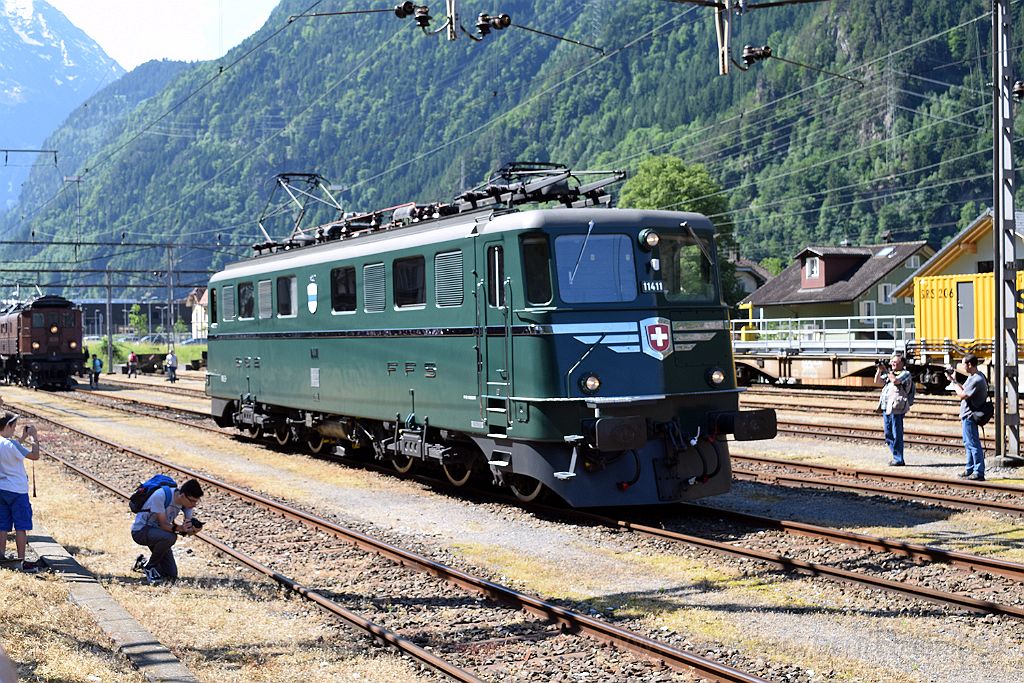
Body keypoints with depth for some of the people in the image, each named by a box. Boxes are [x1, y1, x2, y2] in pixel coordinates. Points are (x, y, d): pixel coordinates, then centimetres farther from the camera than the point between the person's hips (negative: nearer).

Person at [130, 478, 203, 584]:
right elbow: (164, 524, -29)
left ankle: (143, 564, 28)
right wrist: (178, 528, -48)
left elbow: (187, 529, -12)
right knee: (169, 537, -37)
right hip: (140, 530, -6)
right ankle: (150, 567, -10)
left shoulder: (188, 502, -11)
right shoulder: (160, 496, -30)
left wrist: (193, 530, -35)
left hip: (158, 533, 6)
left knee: (172, 576, -1)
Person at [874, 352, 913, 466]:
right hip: (886, 407, 8)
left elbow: (895, 381, -17)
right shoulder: (890, 373, 23)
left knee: (897, 435, -8)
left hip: (896, 408, -8)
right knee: (888, 435, 10)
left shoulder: (905, 373, -1)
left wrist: (886, 370, -6)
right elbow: (877, 381, 22)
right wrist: (879, 370, 7)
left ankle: (899, 460, -6)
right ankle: (896, 457, 17)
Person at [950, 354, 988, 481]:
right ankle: (969, 470, 28)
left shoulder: (977, 380, -22)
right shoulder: (972, 377, 10)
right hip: (967, 415, 11)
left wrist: (953, 382, -11)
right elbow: (964, 388, 16)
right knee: (968, 443, 19)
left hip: (970, 416, -11)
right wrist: (953, 379, 9)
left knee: (973, 444, -7)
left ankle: (979, 473, -4)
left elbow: (962, 395, -23)